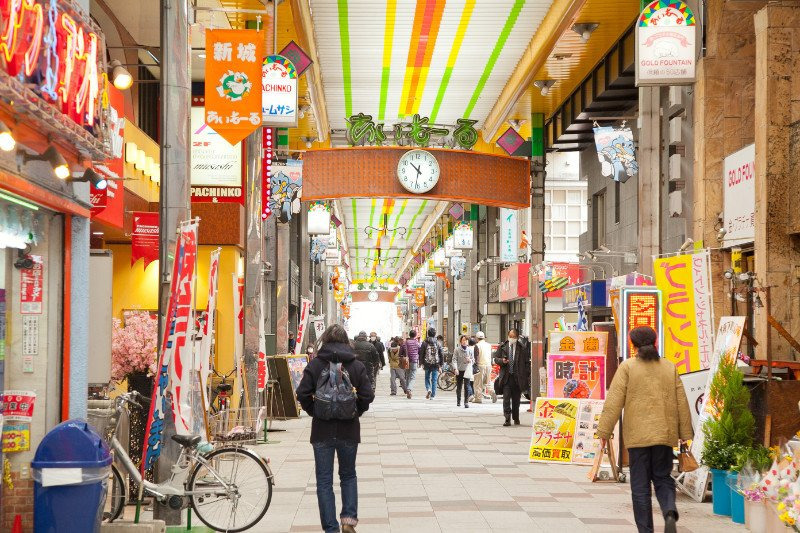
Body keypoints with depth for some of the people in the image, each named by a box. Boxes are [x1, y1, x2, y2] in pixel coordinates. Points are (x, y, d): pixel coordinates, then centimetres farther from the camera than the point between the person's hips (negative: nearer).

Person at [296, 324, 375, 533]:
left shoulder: (315, 364, -5)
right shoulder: (357, 365, -2)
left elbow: (303, 394, -10)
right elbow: (367, 396, -7)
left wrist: (313, 412, 6)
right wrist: (356, 412, 9)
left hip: (322, 430, -1)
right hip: (349, 430, 1)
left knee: (324, 480, 6)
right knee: (348, 475, 19)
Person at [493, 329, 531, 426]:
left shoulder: (522, 348, 3)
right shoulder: (502, 347, 7)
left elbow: (527, 362, 5)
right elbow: (496, 358, 13)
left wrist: (527, 375, 0)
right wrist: (502, 361, -10)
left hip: (518, 377, 0)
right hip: (506, 376, 0)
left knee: (516, 399, 9)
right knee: (506, 398, -10)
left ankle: (516, 418, 24)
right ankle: (507, 419, -12)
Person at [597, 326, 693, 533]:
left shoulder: (628, 366, -3)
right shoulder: (669, 367, 7)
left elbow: (614, 402, -8)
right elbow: (682, 403, 9)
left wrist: (604, 431, -4)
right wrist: (685, 433, 16)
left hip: (637, 435, -3)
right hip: (664, 434, 3)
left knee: (640, 485, 5)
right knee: (663, 479, 14)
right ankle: (670, 512, -13)